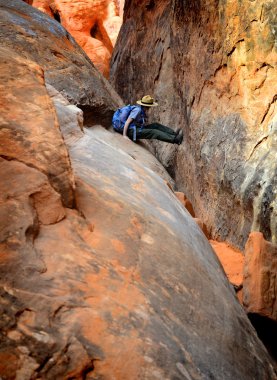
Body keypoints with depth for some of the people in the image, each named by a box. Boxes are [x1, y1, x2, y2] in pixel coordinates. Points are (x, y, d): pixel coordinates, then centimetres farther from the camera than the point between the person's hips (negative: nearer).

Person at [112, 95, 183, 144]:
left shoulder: (141, 110, 12)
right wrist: (124, 135, -25)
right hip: (131, 131, -10)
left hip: (136, 128, 10)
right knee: (154, 132, -18)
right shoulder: (137, 110, -16)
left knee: (156, 125, 2)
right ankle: (175, 139, -24)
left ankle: (174, 133, -3)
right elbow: (127, 122, -22)